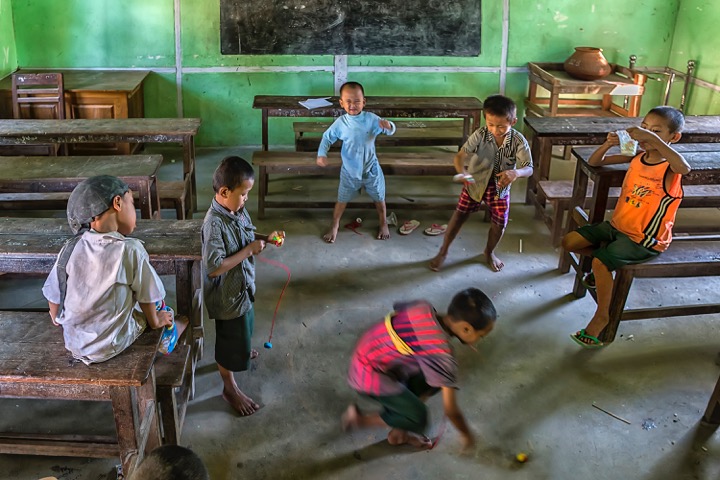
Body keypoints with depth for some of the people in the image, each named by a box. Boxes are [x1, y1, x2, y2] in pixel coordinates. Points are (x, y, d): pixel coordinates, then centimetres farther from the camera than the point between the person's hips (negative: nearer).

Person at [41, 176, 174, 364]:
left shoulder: (70, 249, -10)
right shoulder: (131, 250, -19)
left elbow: (53, 297, 1)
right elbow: (146, 297, -7)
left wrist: (56, 317, 24)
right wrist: (155, 321, 14)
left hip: (73, 344, 4)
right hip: (112, 346, -4)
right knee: (165, 319, 21)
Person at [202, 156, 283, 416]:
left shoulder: (239, 210, -7)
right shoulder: (214, 224, -33)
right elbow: (214, 267, -35)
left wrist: (266, 238, -7)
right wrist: (249, 250, -31)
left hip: (242, 286, 9)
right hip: (227, 294, -9)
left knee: (243, 328, 34)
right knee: (229, 339, 11)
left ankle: (241, 351, 63)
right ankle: (229, 388, 31)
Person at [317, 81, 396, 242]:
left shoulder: (371, 118, -14)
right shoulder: (340, 123, -12)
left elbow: (390, 131, -12)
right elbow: (327, 137, -2)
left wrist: (388, 125, -36)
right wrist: (321, 154, -17)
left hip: (371, 169, 0)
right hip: (349, 171, 0)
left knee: (379, 199, 15)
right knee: (342, 200, 13)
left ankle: (383, 223, 39)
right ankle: (335, 225, 35)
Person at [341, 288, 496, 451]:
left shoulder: (424, 307, -9)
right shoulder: (441, 354, -26)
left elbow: (398, 307, 15)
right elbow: (451, 410, -17)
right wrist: (466, 435, 2)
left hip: (367, 354, 9)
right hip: (369, 374, -9)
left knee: (437, 376, 8)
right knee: (418, 419, -13)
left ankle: (400, 429, 16)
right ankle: (359, 418, 5)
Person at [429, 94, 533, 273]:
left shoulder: (519, 141, -21)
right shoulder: (480, 135, -23)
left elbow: (529, 169, -21)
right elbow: (460, 156, -28)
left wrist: (516, 173, -44)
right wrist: (462, 172, -50)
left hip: (500, 187, 1)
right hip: (475, 183, -1)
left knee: (499, 224, 8)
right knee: (458, 217, 5)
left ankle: (489, 252, 38)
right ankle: (443, 252, 22)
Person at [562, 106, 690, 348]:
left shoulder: (670, 167, -16)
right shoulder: (637, 156, 2)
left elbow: (684, 167, -43)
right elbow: (594, 163, 5)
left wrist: (653, 138, -44)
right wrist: (608, 144, -16)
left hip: (645, 240, -7)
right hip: (618, 226, 7)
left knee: (600, 262, -26)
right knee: (570, 242, -1)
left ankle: (602, 315, -5)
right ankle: (607, 259, 24)